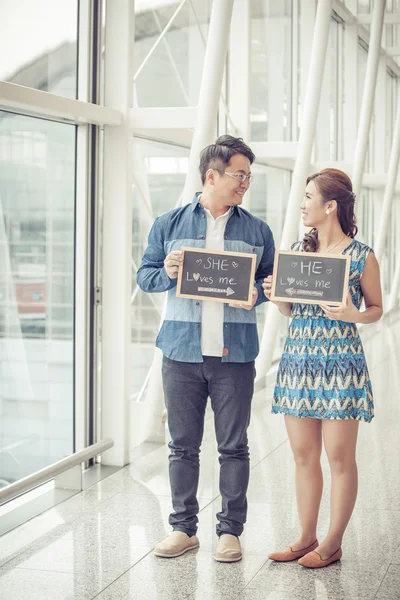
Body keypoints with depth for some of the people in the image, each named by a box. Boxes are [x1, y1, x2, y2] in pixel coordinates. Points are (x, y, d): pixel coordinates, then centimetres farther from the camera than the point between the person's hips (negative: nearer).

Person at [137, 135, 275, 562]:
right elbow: (144, 276, 9)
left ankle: (230, 530, 16)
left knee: (233, 446, 5)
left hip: (235, 354, 0)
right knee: (182, 445, 7)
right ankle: (183, 528, 20)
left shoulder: (257, 231, 8)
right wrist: (167, 273, -12)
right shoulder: (169, 225, 6)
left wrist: (256, 294, -10)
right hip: (182, 351, 0)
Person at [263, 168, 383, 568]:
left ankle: (333, 544, 13)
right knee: (303, 455, 10)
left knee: (339, 457, 2)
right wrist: (276, 295, -3)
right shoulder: (297, 250, 9)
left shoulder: (362, 257, -5)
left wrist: (354, 315, -17)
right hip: (297, 359, 5)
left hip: (340, 363, -5)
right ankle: (306, 538, 22)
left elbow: (376, 309, 3)